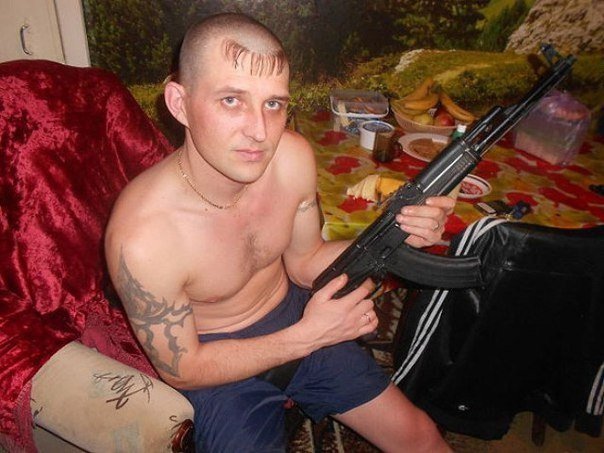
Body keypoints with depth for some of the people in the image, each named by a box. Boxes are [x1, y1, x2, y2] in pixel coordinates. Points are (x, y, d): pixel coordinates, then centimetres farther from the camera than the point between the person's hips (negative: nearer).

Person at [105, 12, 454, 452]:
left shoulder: (292, 156, -19)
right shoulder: (140, 238, -32)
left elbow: (304, 263, -2)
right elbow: (181, 369, -17)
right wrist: (308, 335, -24)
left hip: (296, 314, 4)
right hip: (217, 364, -3)